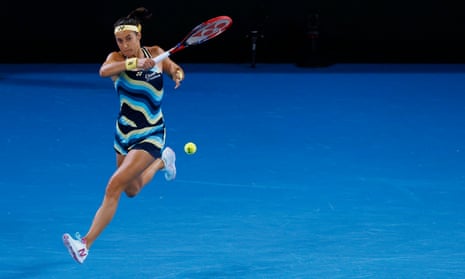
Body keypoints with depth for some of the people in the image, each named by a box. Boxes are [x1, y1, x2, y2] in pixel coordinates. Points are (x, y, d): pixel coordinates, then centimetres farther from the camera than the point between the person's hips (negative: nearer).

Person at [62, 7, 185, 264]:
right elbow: (104, 71, -35)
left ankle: (86, 244, -18)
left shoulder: (156, 53, -6)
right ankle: (162, 162, 56)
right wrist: (134, 63, -51)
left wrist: (177, 74, -13)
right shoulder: (117, 58, -11)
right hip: (124, 135, 3)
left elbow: (174, 69, 13)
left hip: (150, 136, -3)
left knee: (113, 187, -18)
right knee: (132, 190, 25)